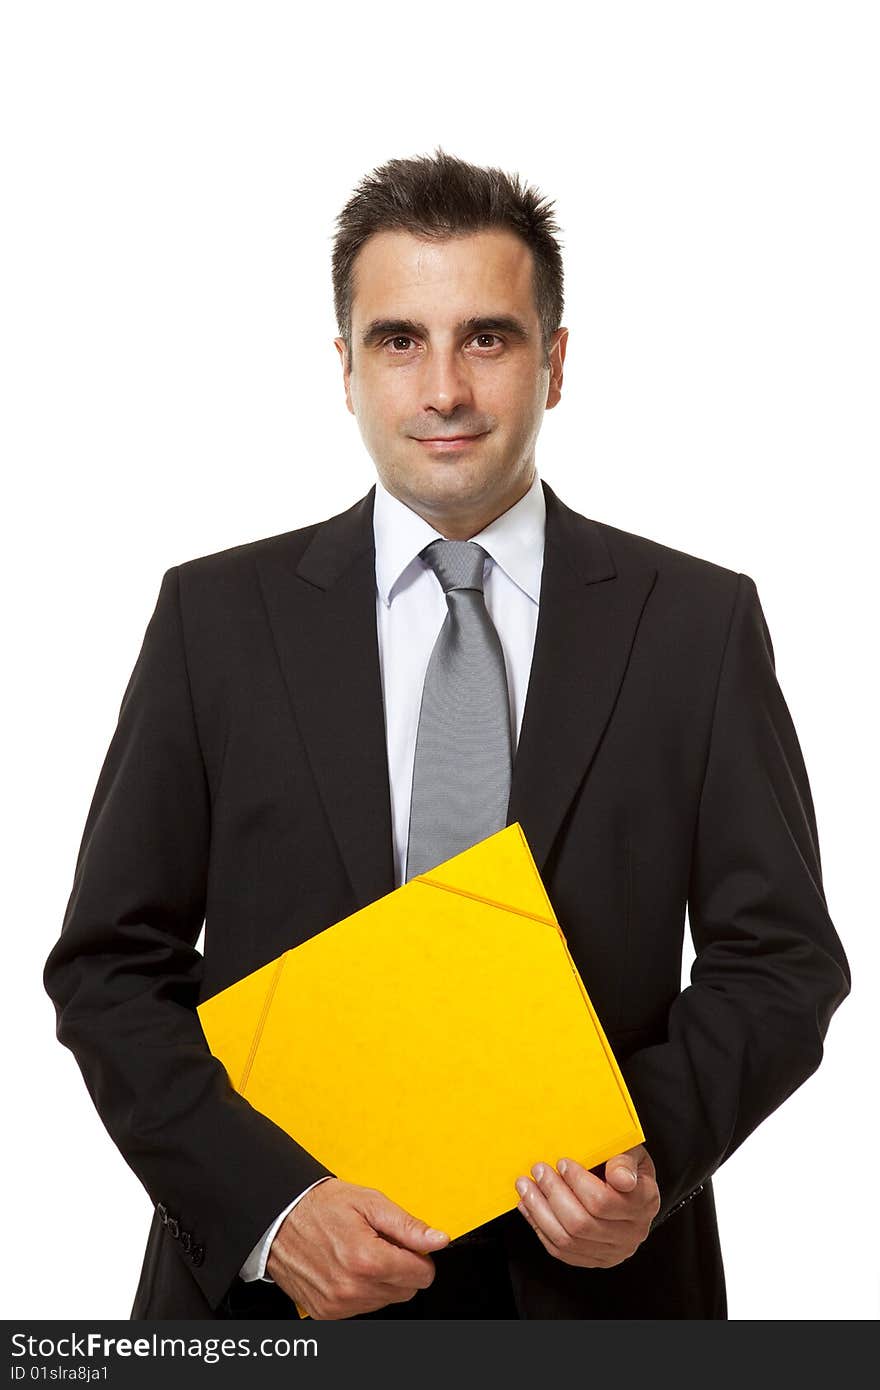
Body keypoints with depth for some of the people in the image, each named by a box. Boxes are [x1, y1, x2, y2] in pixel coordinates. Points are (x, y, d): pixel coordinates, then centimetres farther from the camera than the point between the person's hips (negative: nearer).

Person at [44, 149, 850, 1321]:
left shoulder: (699, 623, -2)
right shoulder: (218, 618, -3)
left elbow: (780, 957, 0)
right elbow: (111, 966, -3)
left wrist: (657, 1147, -18)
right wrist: (268, 1204, -16)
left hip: (597, 1280, 1)